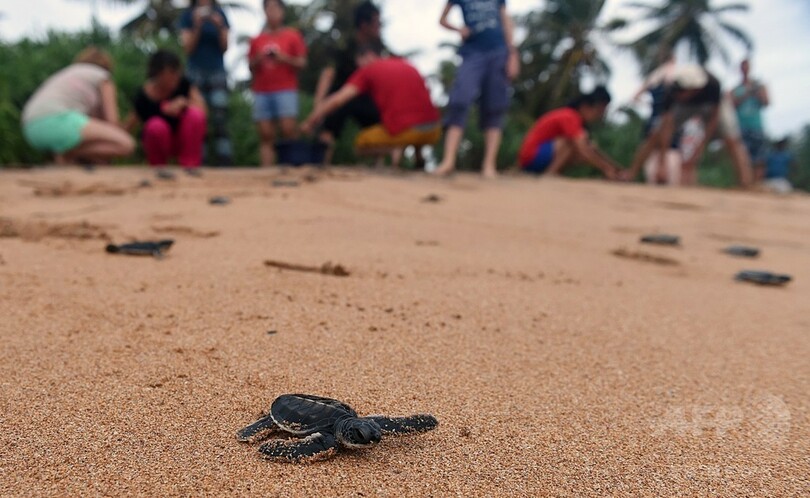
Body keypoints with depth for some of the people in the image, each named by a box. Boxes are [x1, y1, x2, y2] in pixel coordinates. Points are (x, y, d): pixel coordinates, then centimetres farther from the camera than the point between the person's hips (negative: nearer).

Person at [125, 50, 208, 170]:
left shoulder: (184, 84, -11)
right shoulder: (144, 96, -16)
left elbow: (202, 108, -19)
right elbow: (127, 128, -11)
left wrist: (183, 103, -34)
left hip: (184, 140, 1)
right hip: (159, 142, -1)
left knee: (195, 114, -28)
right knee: (156, 126, -35)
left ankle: (190, 167, -21)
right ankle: (159, 168, -9)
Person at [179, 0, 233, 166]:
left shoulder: (219, 13, 8)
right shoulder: (188, 15, 5)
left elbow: (225, 47, 6)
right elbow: (188, 48, 0)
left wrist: (220, 27, -10)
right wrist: (197, 26, -13)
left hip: (218, 72, 1)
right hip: (196, 73, -1)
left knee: (220, 120, -9)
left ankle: (224, 162, -11)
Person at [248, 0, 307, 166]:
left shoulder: (293, 35, 7)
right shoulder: (257, 39, 16)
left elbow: (302, 63, 3)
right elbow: (251, 67, 18)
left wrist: (283, 57, -10)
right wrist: (258, 59, -2)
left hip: (286, 90, -3)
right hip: (261, 92, 3)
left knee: (289, 130, -15)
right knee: (266, 135, -3)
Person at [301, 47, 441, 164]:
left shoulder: (368, 70, 10)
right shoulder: (408, 66, 23)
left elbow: (337, 100, 5)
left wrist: (310, 122, 14)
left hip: (404, 132, -4)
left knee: (361, 141, 24)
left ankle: (397, 148, 0)